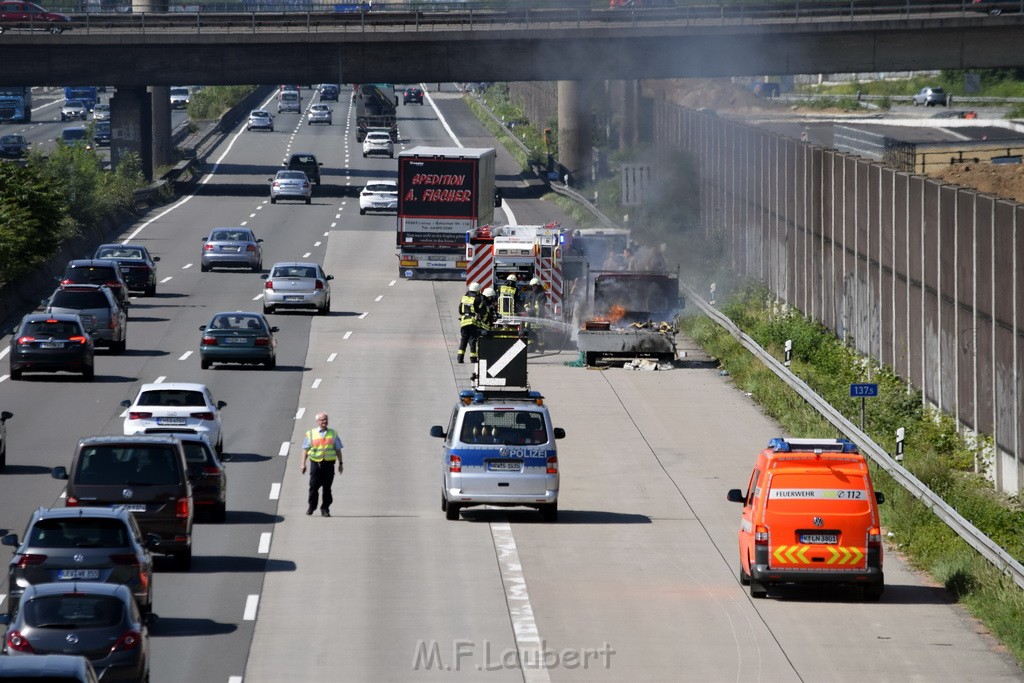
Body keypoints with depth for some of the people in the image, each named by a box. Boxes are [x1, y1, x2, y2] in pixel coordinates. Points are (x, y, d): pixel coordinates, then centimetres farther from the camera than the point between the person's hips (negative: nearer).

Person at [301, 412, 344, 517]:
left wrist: (340, 463, 11)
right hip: (315, 462, -1)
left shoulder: (333, 434, 12)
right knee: (313, 487, -2)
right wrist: (303, 464, -2)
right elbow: (305, 449, 5)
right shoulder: (311, 434, 7)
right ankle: (311, 506, 15)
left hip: (329, 462, 1)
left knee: (327, 488, 2)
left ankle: (325, 508, 10)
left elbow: (338, 449, 15)